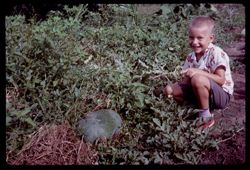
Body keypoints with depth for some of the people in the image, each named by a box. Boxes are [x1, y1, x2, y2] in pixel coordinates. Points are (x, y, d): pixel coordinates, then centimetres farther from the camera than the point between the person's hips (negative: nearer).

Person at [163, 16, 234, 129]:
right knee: (170, 90, -6)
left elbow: (221, 80, -25)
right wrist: (172, 88, -22)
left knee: (198, 79, -36)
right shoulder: (191, 57, 1)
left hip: (222, 96, -6)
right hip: (201, 94, 7)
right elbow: (186, 81, -1)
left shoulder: (217, 54, -18)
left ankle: (206, 117, -18)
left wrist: (198, 72, -36)